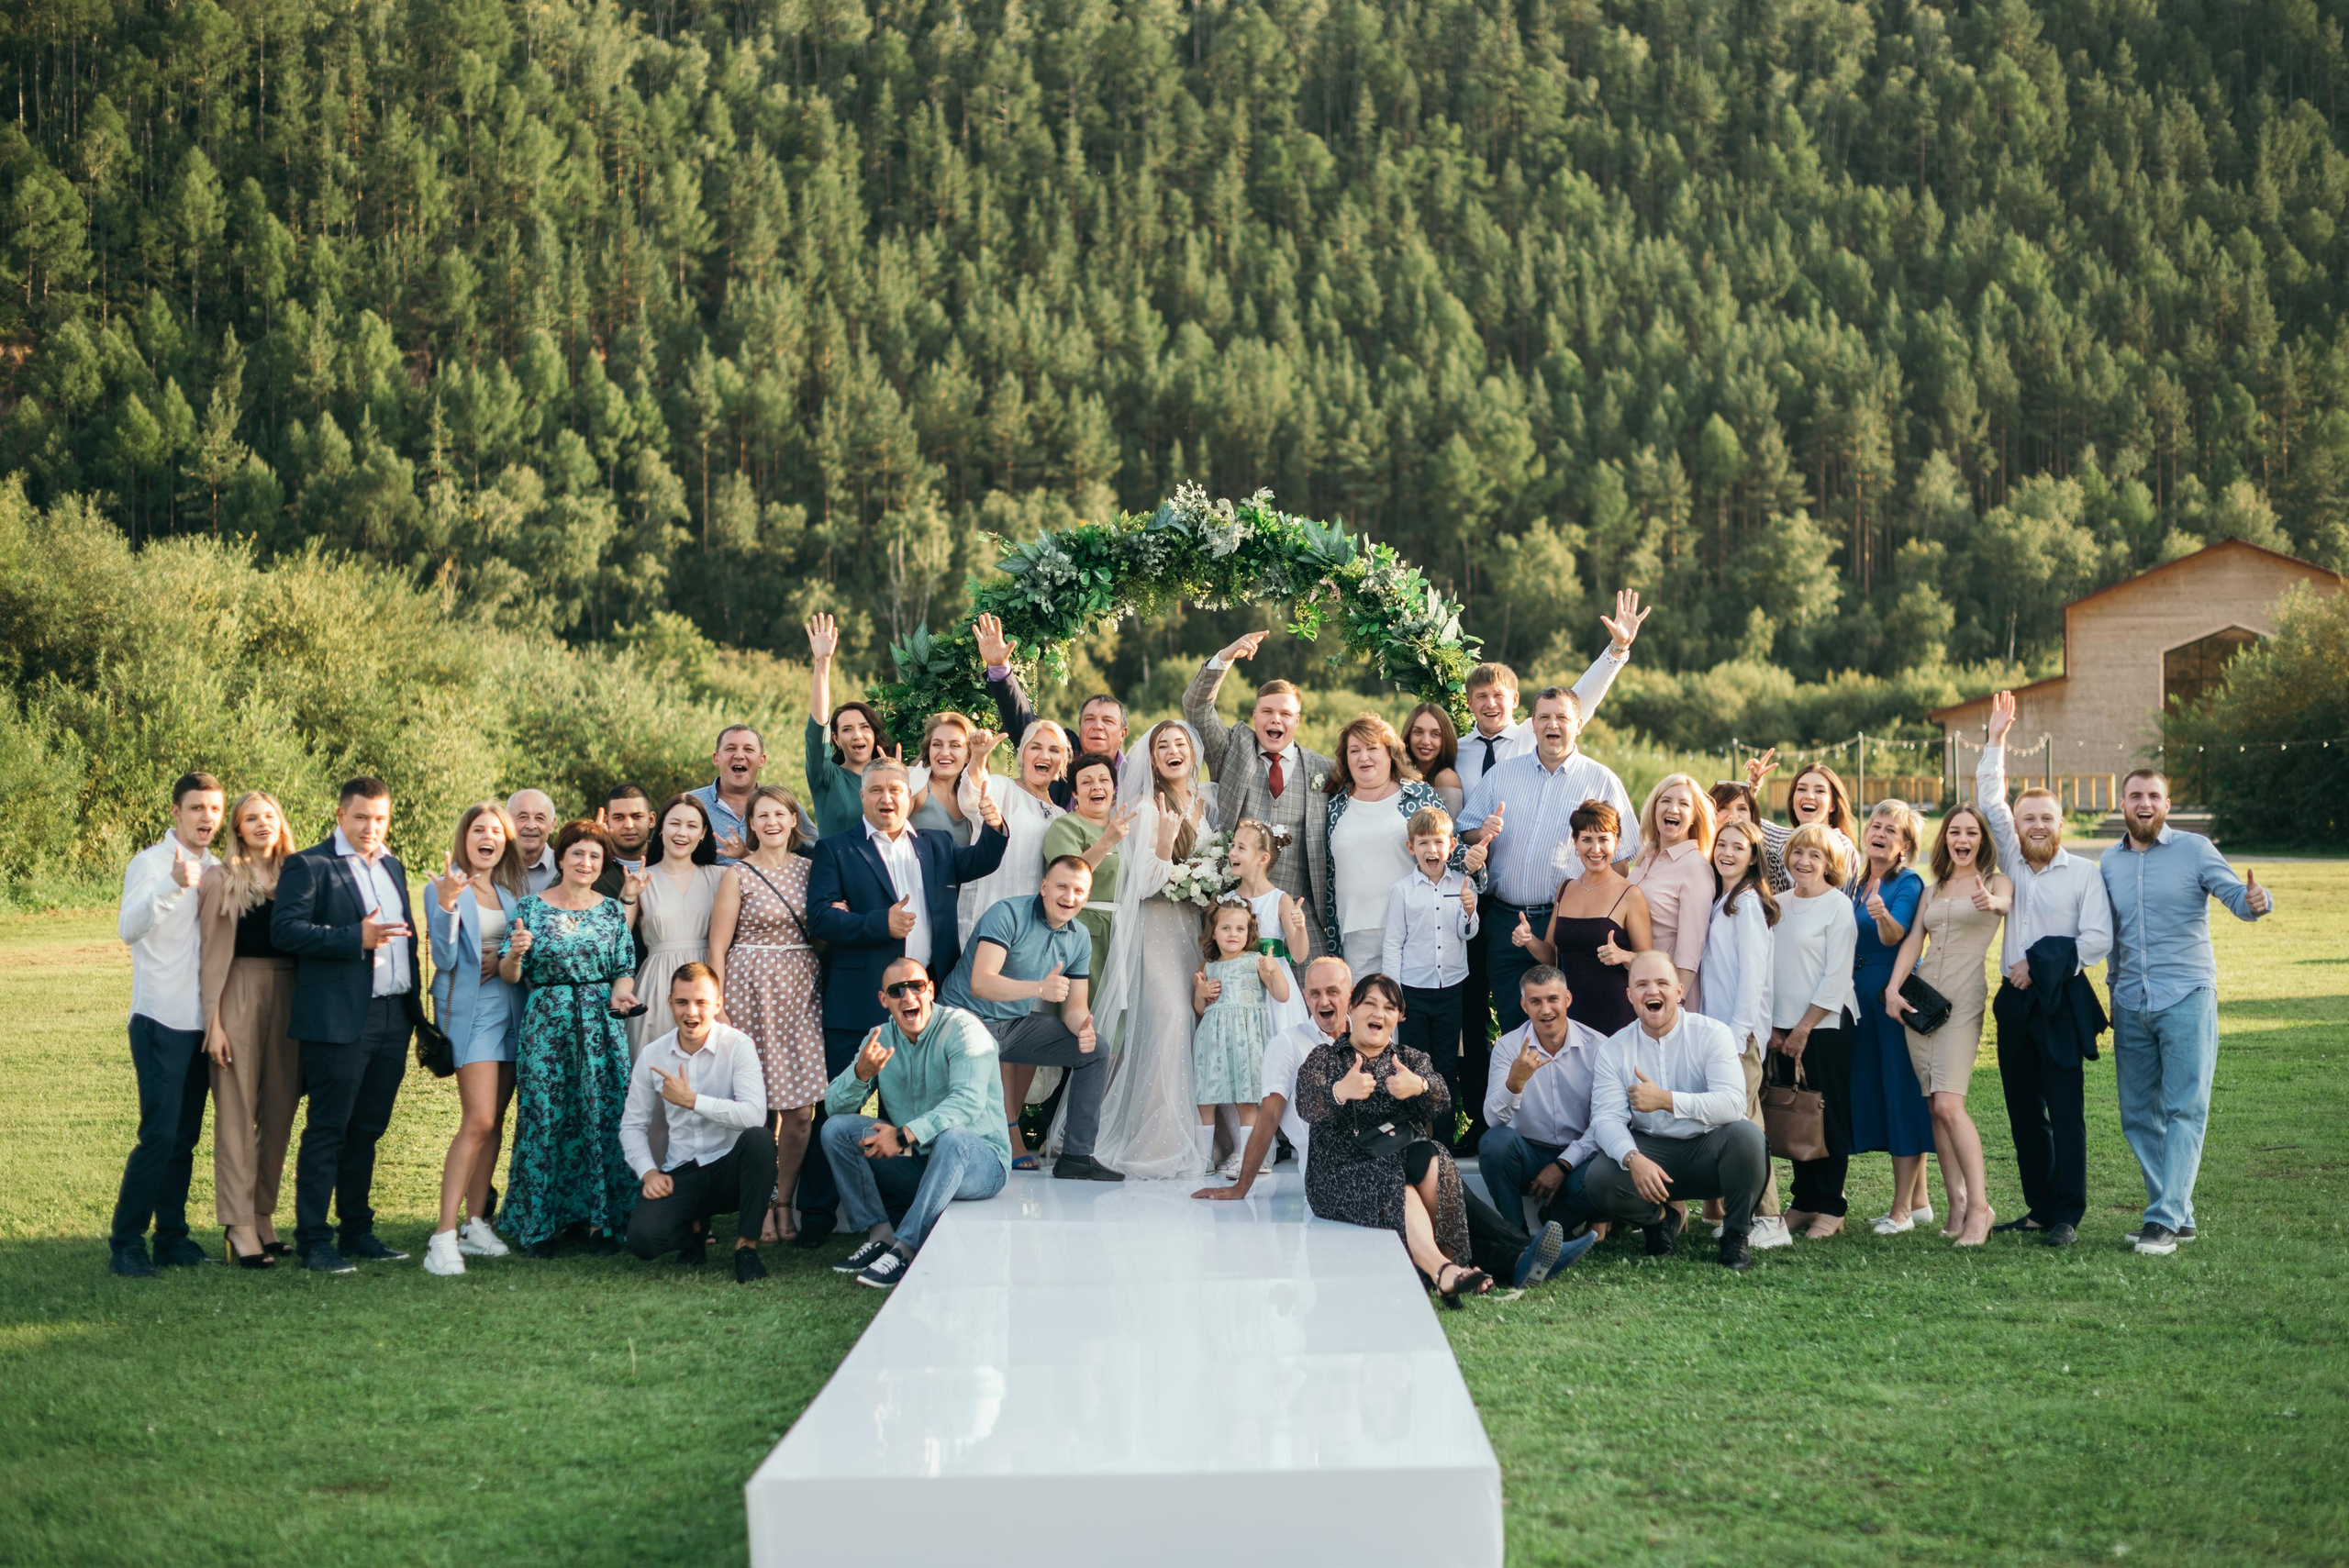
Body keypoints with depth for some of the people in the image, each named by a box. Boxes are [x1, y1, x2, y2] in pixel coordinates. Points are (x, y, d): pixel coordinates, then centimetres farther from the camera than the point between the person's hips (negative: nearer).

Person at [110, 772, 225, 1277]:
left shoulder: (217, 869, 11)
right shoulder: (150, 863, -7)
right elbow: (129, 928, -24)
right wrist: (173, 885, -39)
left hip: (201, 1022, 6)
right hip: (161, 1021, -6)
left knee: (185, 1137, 9)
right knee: (159, 1135, -10)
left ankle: (172, 1236, 15)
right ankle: (127, 1242, -3)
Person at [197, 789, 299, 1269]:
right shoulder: (223, 879, 0)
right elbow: (213, 954, -2)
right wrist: (214, 1022, -8)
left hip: (288, 1000, 4)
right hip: (240, 997, -4)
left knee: (279, 1112, 6)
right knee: (237, 1112, -3)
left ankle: (264, 1215, 15)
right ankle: (240, 1227, -3)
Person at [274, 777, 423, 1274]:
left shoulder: (392, 866, 18)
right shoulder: (308, 866, -4)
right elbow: (284, 929, -16)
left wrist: (414, 1003, 15)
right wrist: (355, 938, -23)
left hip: (393, 1019, 7)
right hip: (339, 1021, -7)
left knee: (367, 1130, 13)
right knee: (327, 1132, -4)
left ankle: (357, 1231, 21)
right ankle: (313, 1241, 0)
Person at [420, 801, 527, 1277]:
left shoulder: (514, 889, 14)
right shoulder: (446, 889, -3)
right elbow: (444, 958, -11)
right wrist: (446, 905, -24)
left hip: (511, 1006, 6)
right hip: (470, 1007, -6)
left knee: (494, 1120, 7)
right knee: (479, 1120, -16)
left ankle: (475, 1224, 15)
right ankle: (445, 1236, -16)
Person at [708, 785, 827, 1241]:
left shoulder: (810, 869, 11)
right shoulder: (738, 875, 0)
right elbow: (718, 949, -2)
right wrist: (717, 1010, -8)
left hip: (803, 990, 4)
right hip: (753, 990, -4)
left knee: (801, 1109, 0)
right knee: (759, 1109, -3)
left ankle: (784, 1202, 12)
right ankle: (760, 1207, 8)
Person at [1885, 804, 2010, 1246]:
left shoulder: (1995, 881, 4)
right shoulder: (1934, 888, 19)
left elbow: (2005, 902, -19)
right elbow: (1913, 939, 9)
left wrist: (1990, 902, -44)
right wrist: (1894, 987, -6)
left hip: (1963, 998, -5)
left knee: (1948, 1104, -16)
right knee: (1934, 1106, 2)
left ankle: (1979, 1205, -11)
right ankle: (1957, 1202, 8)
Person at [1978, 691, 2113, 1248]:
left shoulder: (2084, 873, -3)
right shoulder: (2013, 862, 11)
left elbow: (2097, 940, -10)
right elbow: (1989, 801, 9)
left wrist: (2041, 965, -13)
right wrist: (1997, 740, 5)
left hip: (2061, 1001, -5)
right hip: (2014, 1002, 5)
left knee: (2066, 1112, -5)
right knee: (2024, 1112, 8)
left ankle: (2067, 1215, -3)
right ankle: (2039, 1208, 15)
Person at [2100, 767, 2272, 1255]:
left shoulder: (2194, 849, -2)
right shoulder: (2109, 864, 12)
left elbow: (2235, 894, -14)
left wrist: (2255, 901, -36)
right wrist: (2113, 982, 9)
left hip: (2186, 999, -5)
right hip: (2130, 1006, 5)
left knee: (2184, 1110, -9)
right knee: (2139, 1115, 6)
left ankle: (2165, 1220, -11)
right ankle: (2178, 1216, 16)